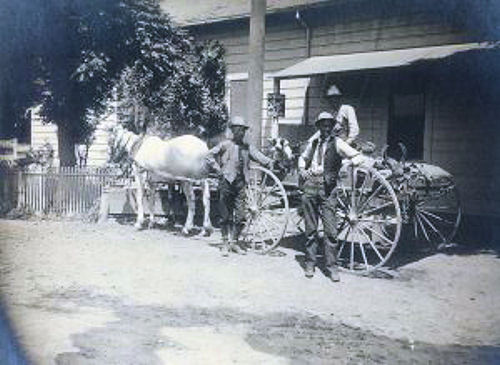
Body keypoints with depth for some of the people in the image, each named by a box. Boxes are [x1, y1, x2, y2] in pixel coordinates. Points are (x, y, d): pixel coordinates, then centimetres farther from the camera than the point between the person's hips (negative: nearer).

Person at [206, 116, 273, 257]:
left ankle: (234, 242, 19)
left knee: (240, 216, 4)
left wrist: (271, 163, -16)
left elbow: (259, 156, 0)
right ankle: (225, 243, 15)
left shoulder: (247, 147, 10)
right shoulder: (225, 145, 0)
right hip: (227, 182, -3)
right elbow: (209, 156, 4)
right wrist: (218, 169, -2)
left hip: (240, 183, 3)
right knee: (226, 215, 4)